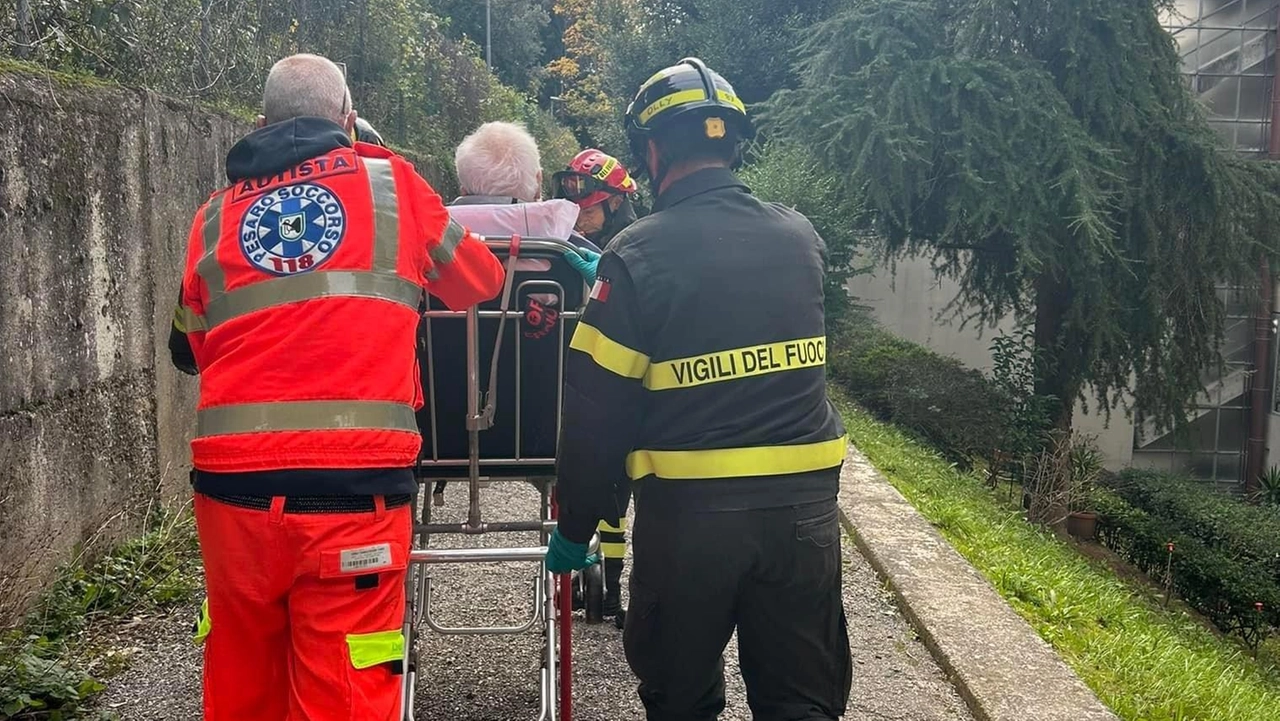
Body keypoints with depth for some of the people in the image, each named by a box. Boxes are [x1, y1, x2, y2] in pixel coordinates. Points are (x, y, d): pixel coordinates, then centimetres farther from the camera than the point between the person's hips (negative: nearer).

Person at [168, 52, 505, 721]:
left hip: (233, 482, 3)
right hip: (353, 482, -3)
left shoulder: (216, 213, 14)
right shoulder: (390, 182, 7)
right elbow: (479, 283, 19)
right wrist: (399, 286, 40)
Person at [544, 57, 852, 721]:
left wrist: (575, 525, 4)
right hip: (803, 504, 3)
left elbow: (596, 411, -10)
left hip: (689, 512, -3)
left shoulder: (638, 255, -11)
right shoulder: (800, 237, 3)